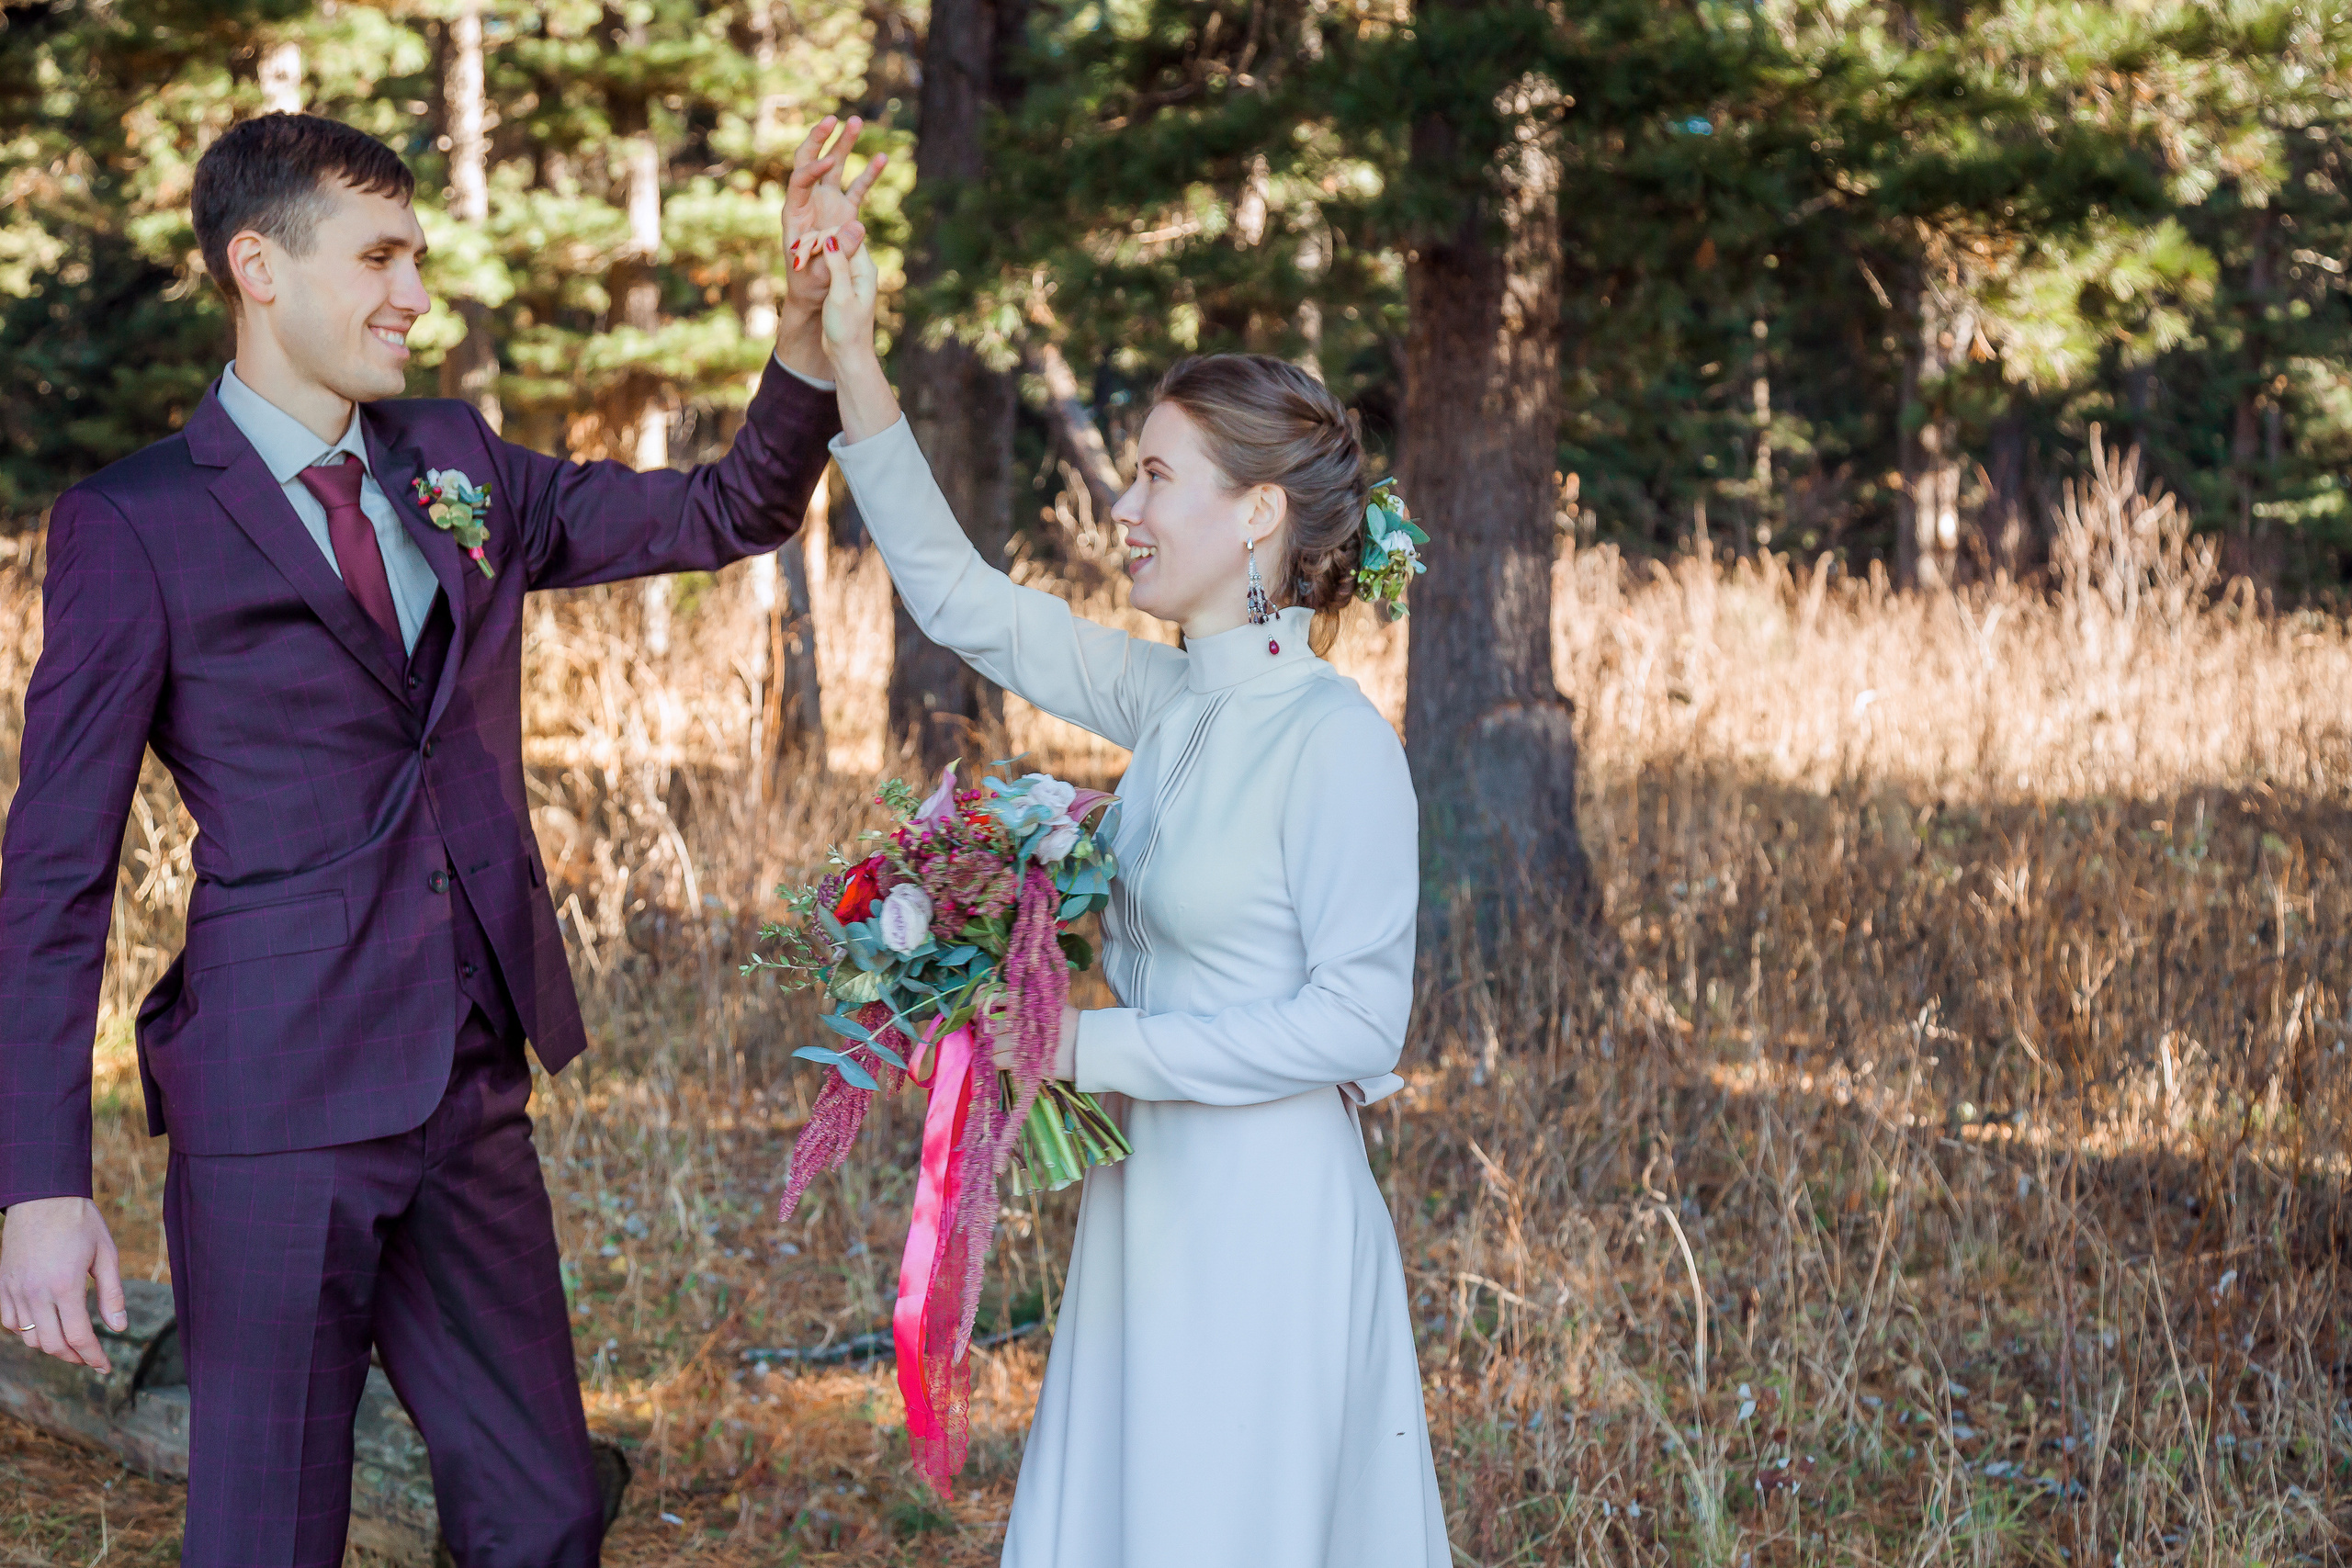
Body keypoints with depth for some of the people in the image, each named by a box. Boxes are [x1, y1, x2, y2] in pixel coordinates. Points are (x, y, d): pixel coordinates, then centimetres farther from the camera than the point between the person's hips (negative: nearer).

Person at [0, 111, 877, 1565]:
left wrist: (813, 321, -3)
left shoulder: (454, 463, 11)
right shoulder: (135, 526, -7)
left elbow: (731, 514, 15)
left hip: (474, 1099, 6)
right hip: (280, 1111, -6)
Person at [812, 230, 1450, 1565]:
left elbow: (1359, 1017, -19)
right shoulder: (1168, 699, 5)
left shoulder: (1335, 739, -17)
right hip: (1151, 1205, 8)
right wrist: (850, 365, 5)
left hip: (1266, 1221, -8)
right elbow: (959, 598, 11)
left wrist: (1102, 1050, -16)